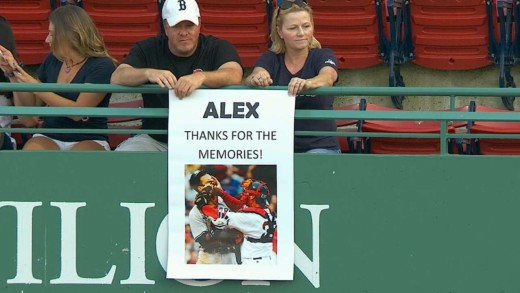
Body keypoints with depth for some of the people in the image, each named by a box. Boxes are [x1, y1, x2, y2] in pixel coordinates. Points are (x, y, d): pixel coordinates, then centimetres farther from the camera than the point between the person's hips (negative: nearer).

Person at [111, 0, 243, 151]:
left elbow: (234, 76, -19)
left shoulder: (218, 48, 2)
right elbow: (117, 78, -10)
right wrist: (149, 73, -32)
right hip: (155, 138, 1)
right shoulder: (148, 49, 6)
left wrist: (202, 77, -40)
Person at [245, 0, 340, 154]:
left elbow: (327, 78, -22)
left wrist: (307, 83, -47)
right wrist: (256, 79, -42)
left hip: (320, 146, -2)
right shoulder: (270, 59, 6)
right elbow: (256, 76, -16)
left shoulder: (323, 56, 1)